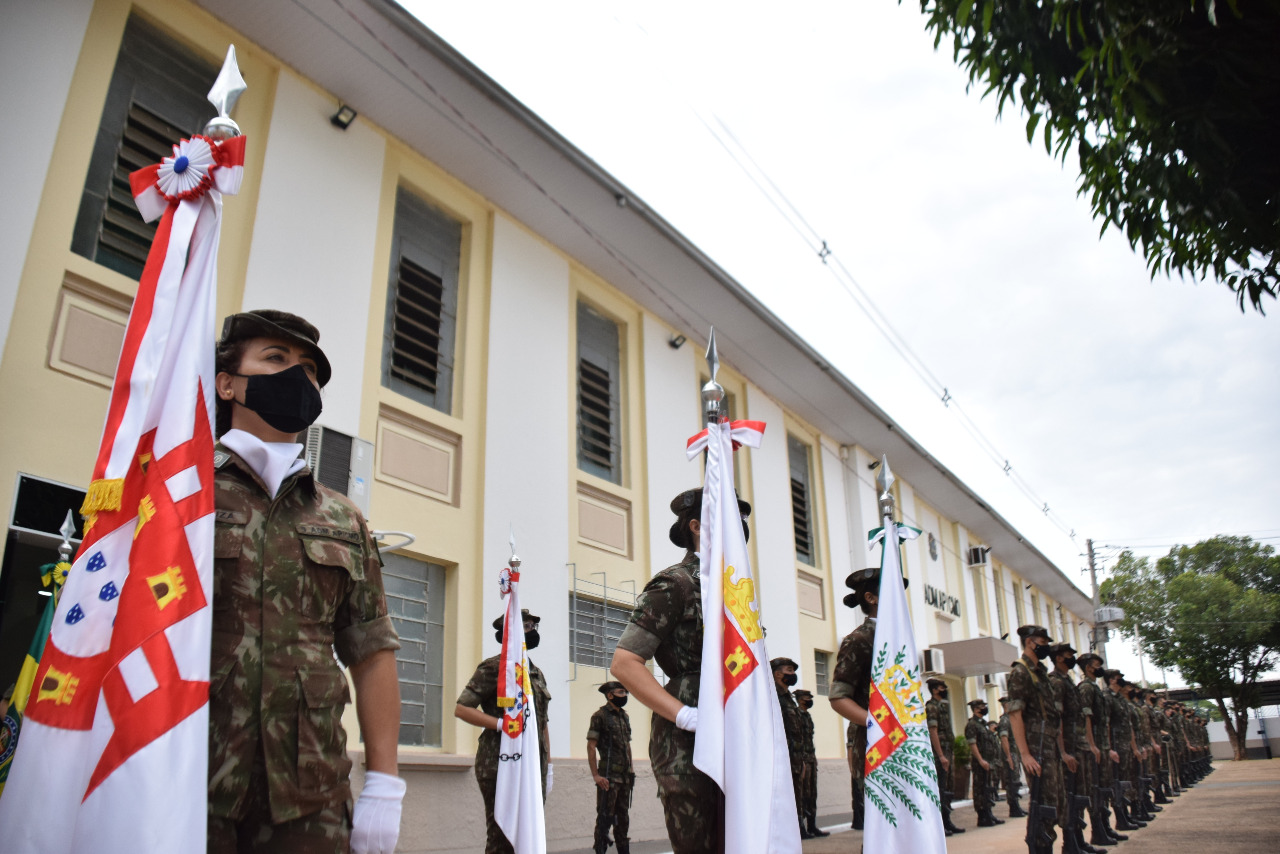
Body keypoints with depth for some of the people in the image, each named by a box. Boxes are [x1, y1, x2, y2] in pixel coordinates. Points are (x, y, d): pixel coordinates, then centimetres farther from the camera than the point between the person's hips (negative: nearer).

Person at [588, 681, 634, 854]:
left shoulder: (624, 716, 14)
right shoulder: (600, 715, -7)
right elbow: (591, 746, -12)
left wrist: (631, 770, 15)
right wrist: (595, 775, -17)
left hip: (625, 776, 7)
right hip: (609, 776, -7)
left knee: (623, 817, 13)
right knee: (605, 817, -4)